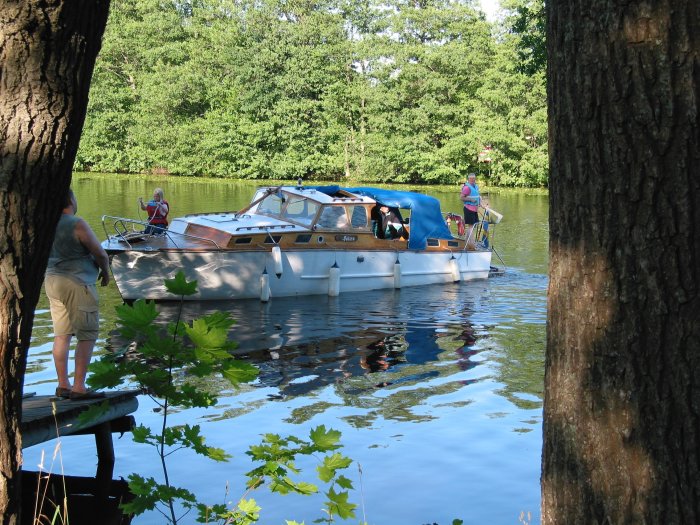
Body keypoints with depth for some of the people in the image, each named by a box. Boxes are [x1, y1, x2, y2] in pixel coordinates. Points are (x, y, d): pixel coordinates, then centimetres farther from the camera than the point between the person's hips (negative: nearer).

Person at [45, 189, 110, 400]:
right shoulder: (77, 225, -14)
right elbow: (100, 254, -12)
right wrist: (105, 272, 6)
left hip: (52, 282, 8)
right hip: (76, 284, -8)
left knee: (61, 335, 12)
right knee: (87, 335, -3)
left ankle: (63, 385, 16)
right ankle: (79, 387, -6)